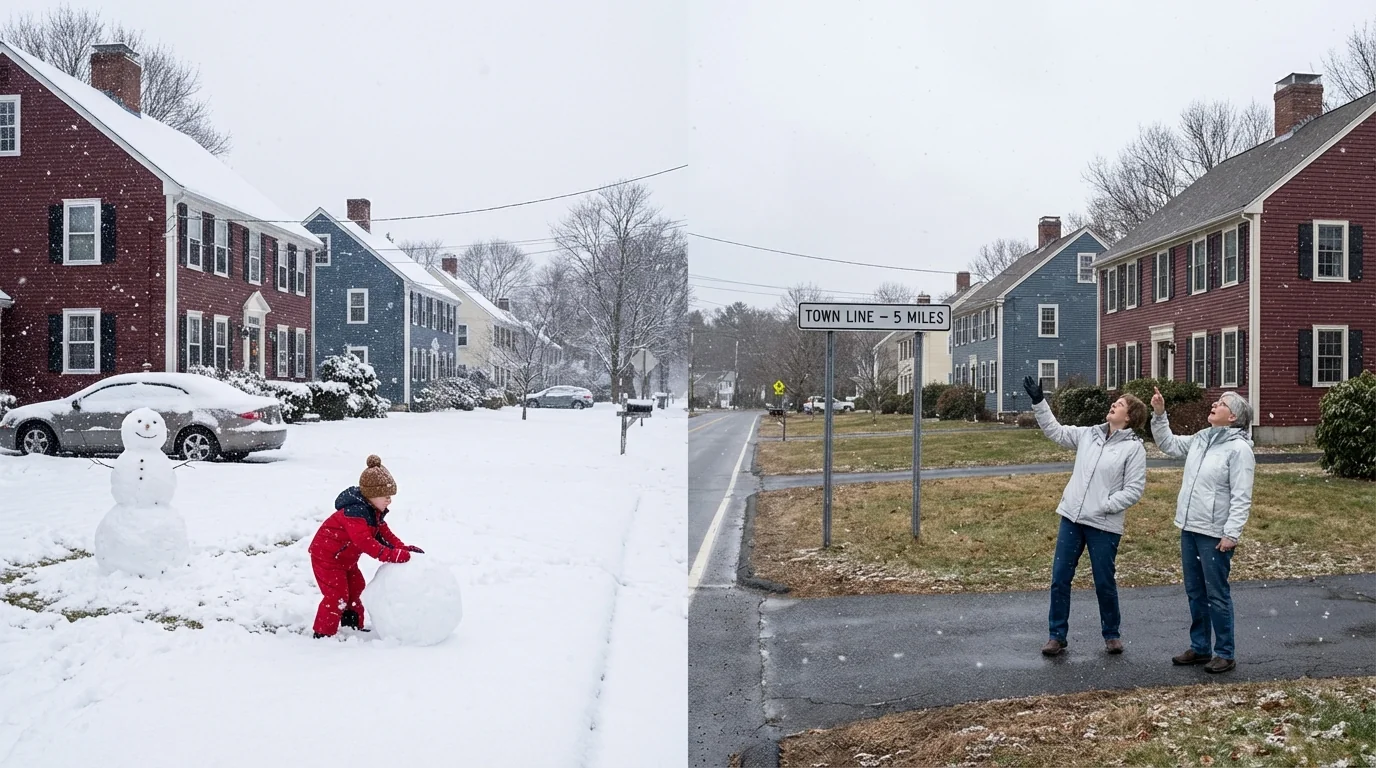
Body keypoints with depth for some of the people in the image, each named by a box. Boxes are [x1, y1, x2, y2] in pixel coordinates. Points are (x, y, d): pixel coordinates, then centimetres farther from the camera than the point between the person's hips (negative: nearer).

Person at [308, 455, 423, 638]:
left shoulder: (375, 512, 1)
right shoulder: (354, 513, -33)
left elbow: (384, 533, 4)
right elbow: (365, 542, -42)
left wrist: (403, 548, -12)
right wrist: (393, 555, -45)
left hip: (345, 559, 10)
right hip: (326, 556, -10)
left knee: (356, 589, 15)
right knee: (337, 595, -13)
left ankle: (354, 627, 27)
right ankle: (323, 634, -5)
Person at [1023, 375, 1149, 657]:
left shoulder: (1134, 448, -8)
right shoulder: (1088, 435, 7)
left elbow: (1134, 490, -11)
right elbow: (1055, 431, 14)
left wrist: (1104, 506, -18)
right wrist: (1039, 402, 7)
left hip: (1104, 526, -5)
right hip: (1071, 519, 5)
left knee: (1104, 583, 7)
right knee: (1059, 579, 5)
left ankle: (1111, 634, 28)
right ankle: (1057, 636, 16)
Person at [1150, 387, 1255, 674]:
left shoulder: (1239, 448, -15)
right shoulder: (1201, 439, 8)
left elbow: (1241, 498, -18)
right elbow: (1169, 444, 23)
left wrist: (1231, 534, -22)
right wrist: (1159, 415, 10)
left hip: (1215, 534, -8)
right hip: (1190, 529, 8)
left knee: (1217, 595, 1)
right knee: (1195, 593, 16)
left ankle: (1225, 654, 13)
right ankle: (1200, 648, 27)